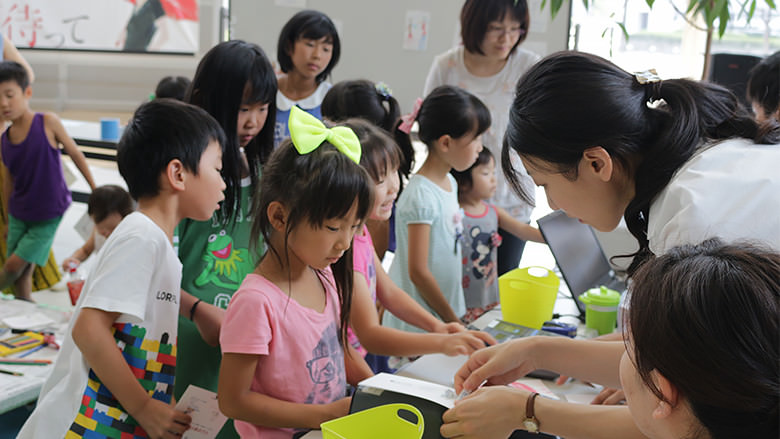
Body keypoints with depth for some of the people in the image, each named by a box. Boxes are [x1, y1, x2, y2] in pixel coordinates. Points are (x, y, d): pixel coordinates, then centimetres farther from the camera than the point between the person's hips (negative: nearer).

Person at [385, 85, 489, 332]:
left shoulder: (449, 182, 6)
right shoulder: (420, 196, -21)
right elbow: (418, 272, -20)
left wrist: (456, 317, 13)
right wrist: (452, 320, -11)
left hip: (447, 308, 8)